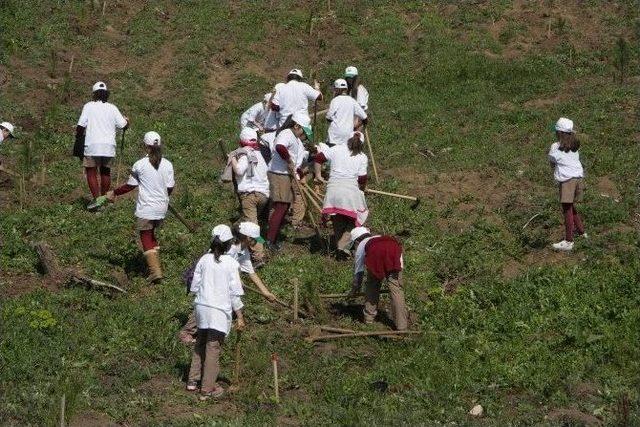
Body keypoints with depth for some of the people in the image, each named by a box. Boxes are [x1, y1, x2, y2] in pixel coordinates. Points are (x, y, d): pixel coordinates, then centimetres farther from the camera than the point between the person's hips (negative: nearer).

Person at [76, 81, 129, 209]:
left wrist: (78, 137, 11)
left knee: (91, 172, 4)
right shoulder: (112, 108, 6)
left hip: (92, 146, -3)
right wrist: (127, 120, 29)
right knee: (105, 172, 16)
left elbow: (81, 125, -7)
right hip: (109, 146, 3)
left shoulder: (89, 106, -2)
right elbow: (123, 125, 6)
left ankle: (96, 199, -8)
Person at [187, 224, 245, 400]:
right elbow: (235, 292, -10)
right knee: (213, 349, 4)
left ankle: (193, 380, 28)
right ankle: (207, 390, 10)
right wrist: (239, 316, -5)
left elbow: (195, 286, 5)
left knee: (200, 344, 21)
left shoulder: (204, 259, 0)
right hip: (220, 311, -4)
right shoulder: (230, 263, -11)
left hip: (202, 306, 4)